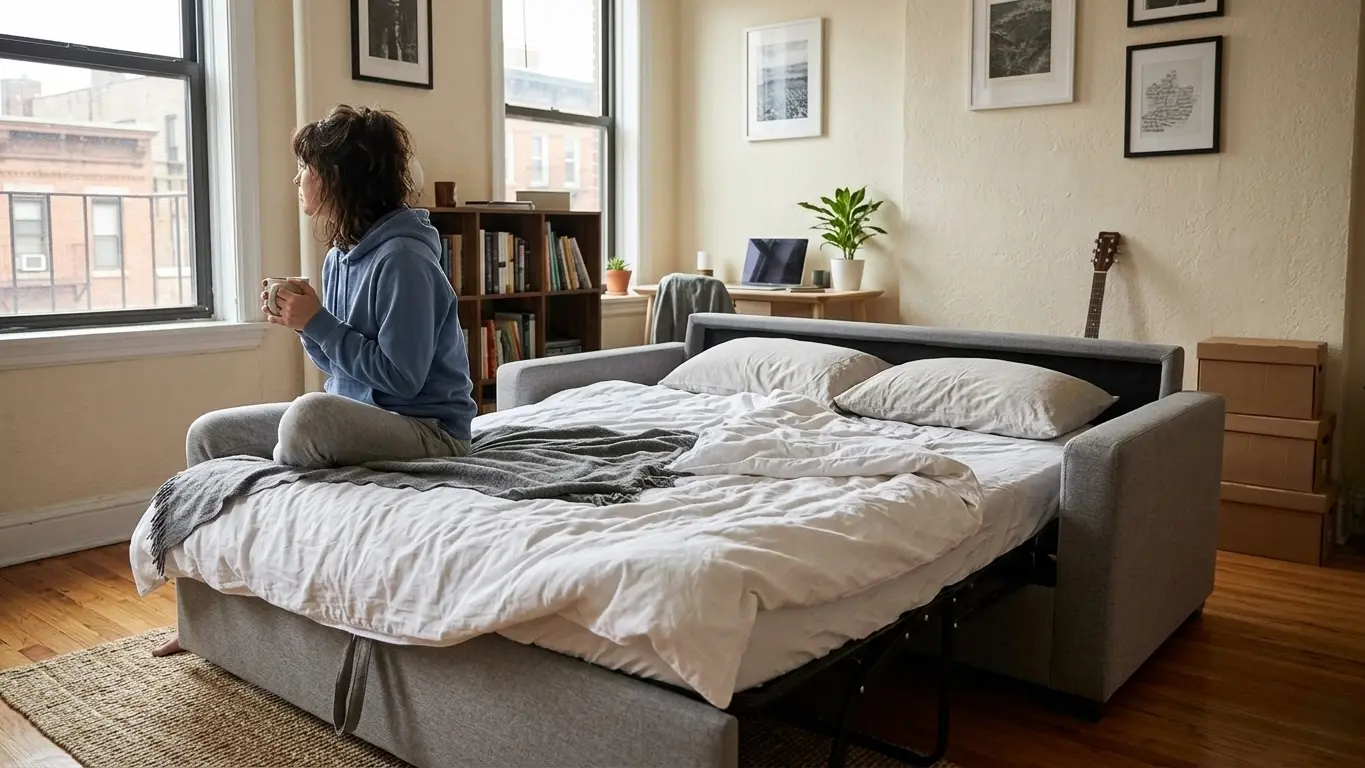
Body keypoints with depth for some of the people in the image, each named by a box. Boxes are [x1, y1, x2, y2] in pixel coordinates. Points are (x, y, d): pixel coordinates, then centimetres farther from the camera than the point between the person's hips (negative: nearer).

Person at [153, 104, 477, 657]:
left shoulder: (403, 257, -19)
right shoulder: (341, 255, 9)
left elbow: (401, 377, -21)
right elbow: (341, 367, 15)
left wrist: (317, 324, -18)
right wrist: (301, 325, -3)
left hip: (425, 429, -9)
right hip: (356, 417, 10)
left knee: (310, 413, -38)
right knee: (207, 435, 8)